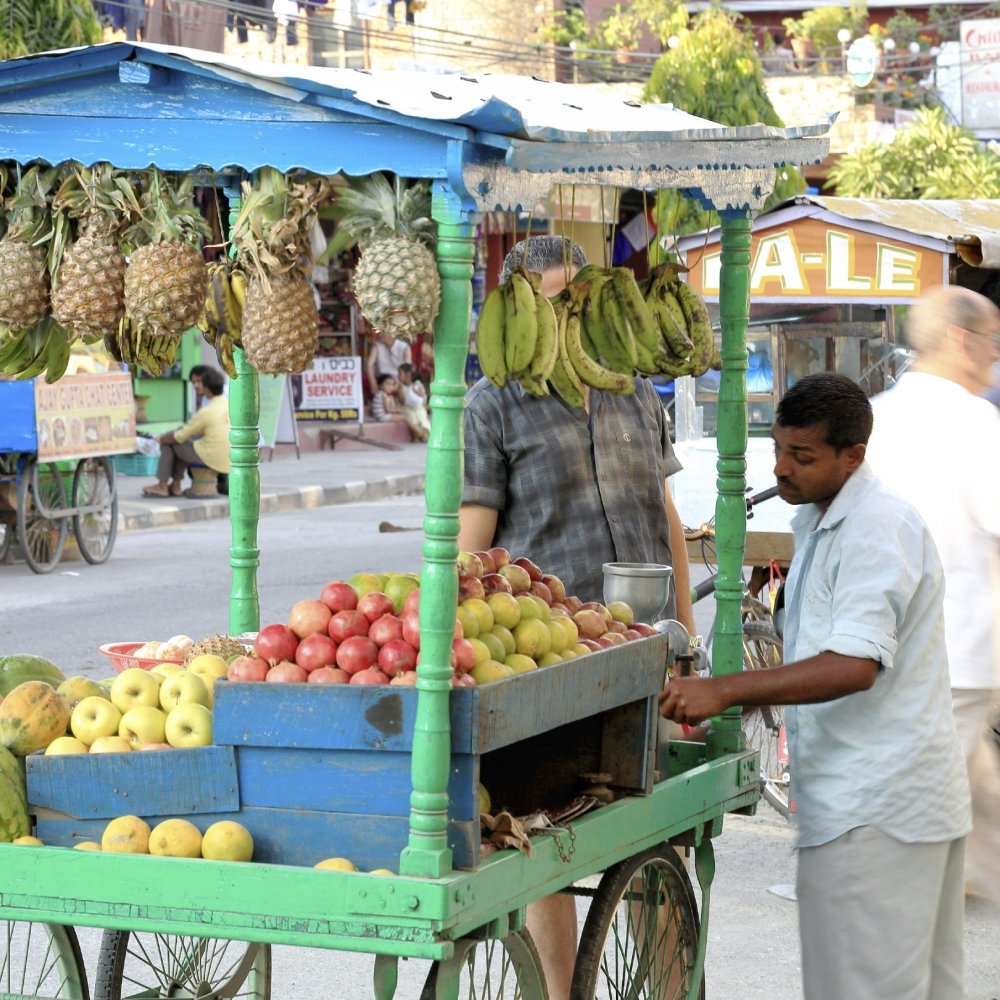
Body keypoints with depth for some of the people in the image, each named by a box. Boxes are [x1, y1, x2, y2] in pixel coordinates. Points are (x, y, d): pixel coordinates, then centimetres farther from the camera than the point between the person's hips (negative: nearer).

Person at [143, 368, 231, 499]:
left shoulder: (205, 413, -21)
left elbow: (179, 437, -9)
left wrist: (162, 438, 12)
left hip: (209, 457, -7)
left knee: (168, 442, 13)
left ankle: (162, 486, 22)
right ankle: (176, 486, 30)